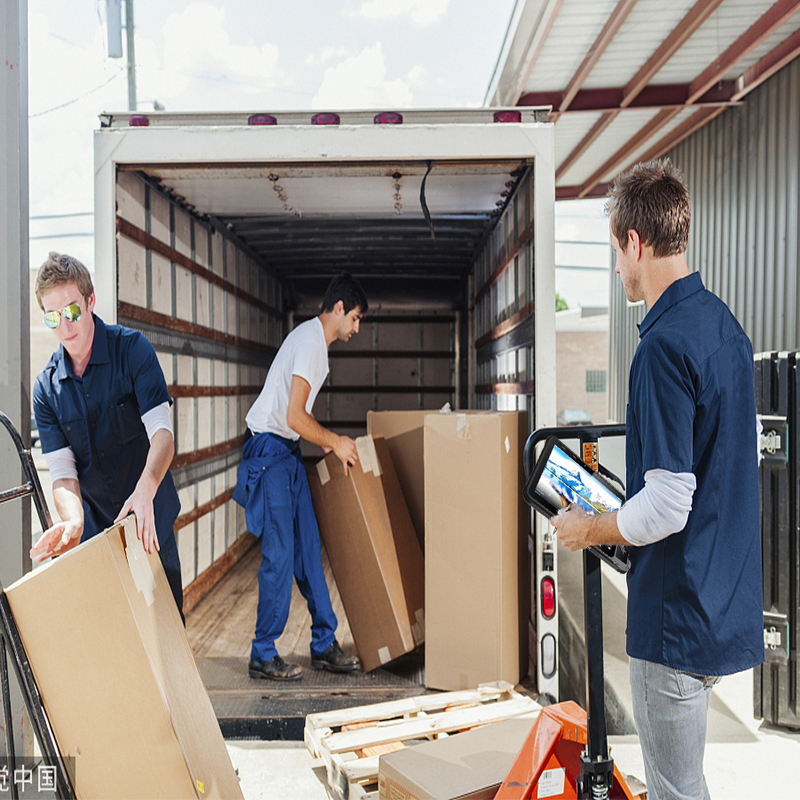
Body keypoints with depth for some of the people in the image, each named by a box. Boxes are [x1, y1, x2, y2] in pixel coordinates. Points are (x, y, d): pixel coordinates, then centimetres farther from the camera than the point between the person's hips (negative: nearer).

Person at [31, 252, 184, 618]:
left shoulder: (131, 348, -10)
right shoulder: (46, 387, -1)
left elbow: (161, 432, -20)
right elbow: (62, 469, -8)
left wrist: (145, 491, -39)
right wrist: (73, 521, -29)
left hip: (151, 518, -2)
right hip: (95, 526, 2)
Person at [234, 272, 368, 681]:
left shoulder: (313, 338, 16)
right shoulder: (310, 341, -16)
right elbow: (294, 417, -23)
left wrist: (331, 443, 14)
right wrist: (335, 442, -10)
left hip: (287, 452, 10)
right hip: (269, 451, -10)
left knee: (308, 548, 9)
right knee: (280, 553, -6)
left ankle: (324, 645, 17)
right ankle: (263, 655, 6)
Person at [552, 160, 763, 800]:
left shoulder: (665, 345, -23)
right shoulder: (724, 324, 6)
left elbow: (666, 507, -25)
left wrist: (589, 529, -7)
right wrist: (615, 515, 20)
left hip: (679, 614, -9)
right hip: (729, 597, 9)